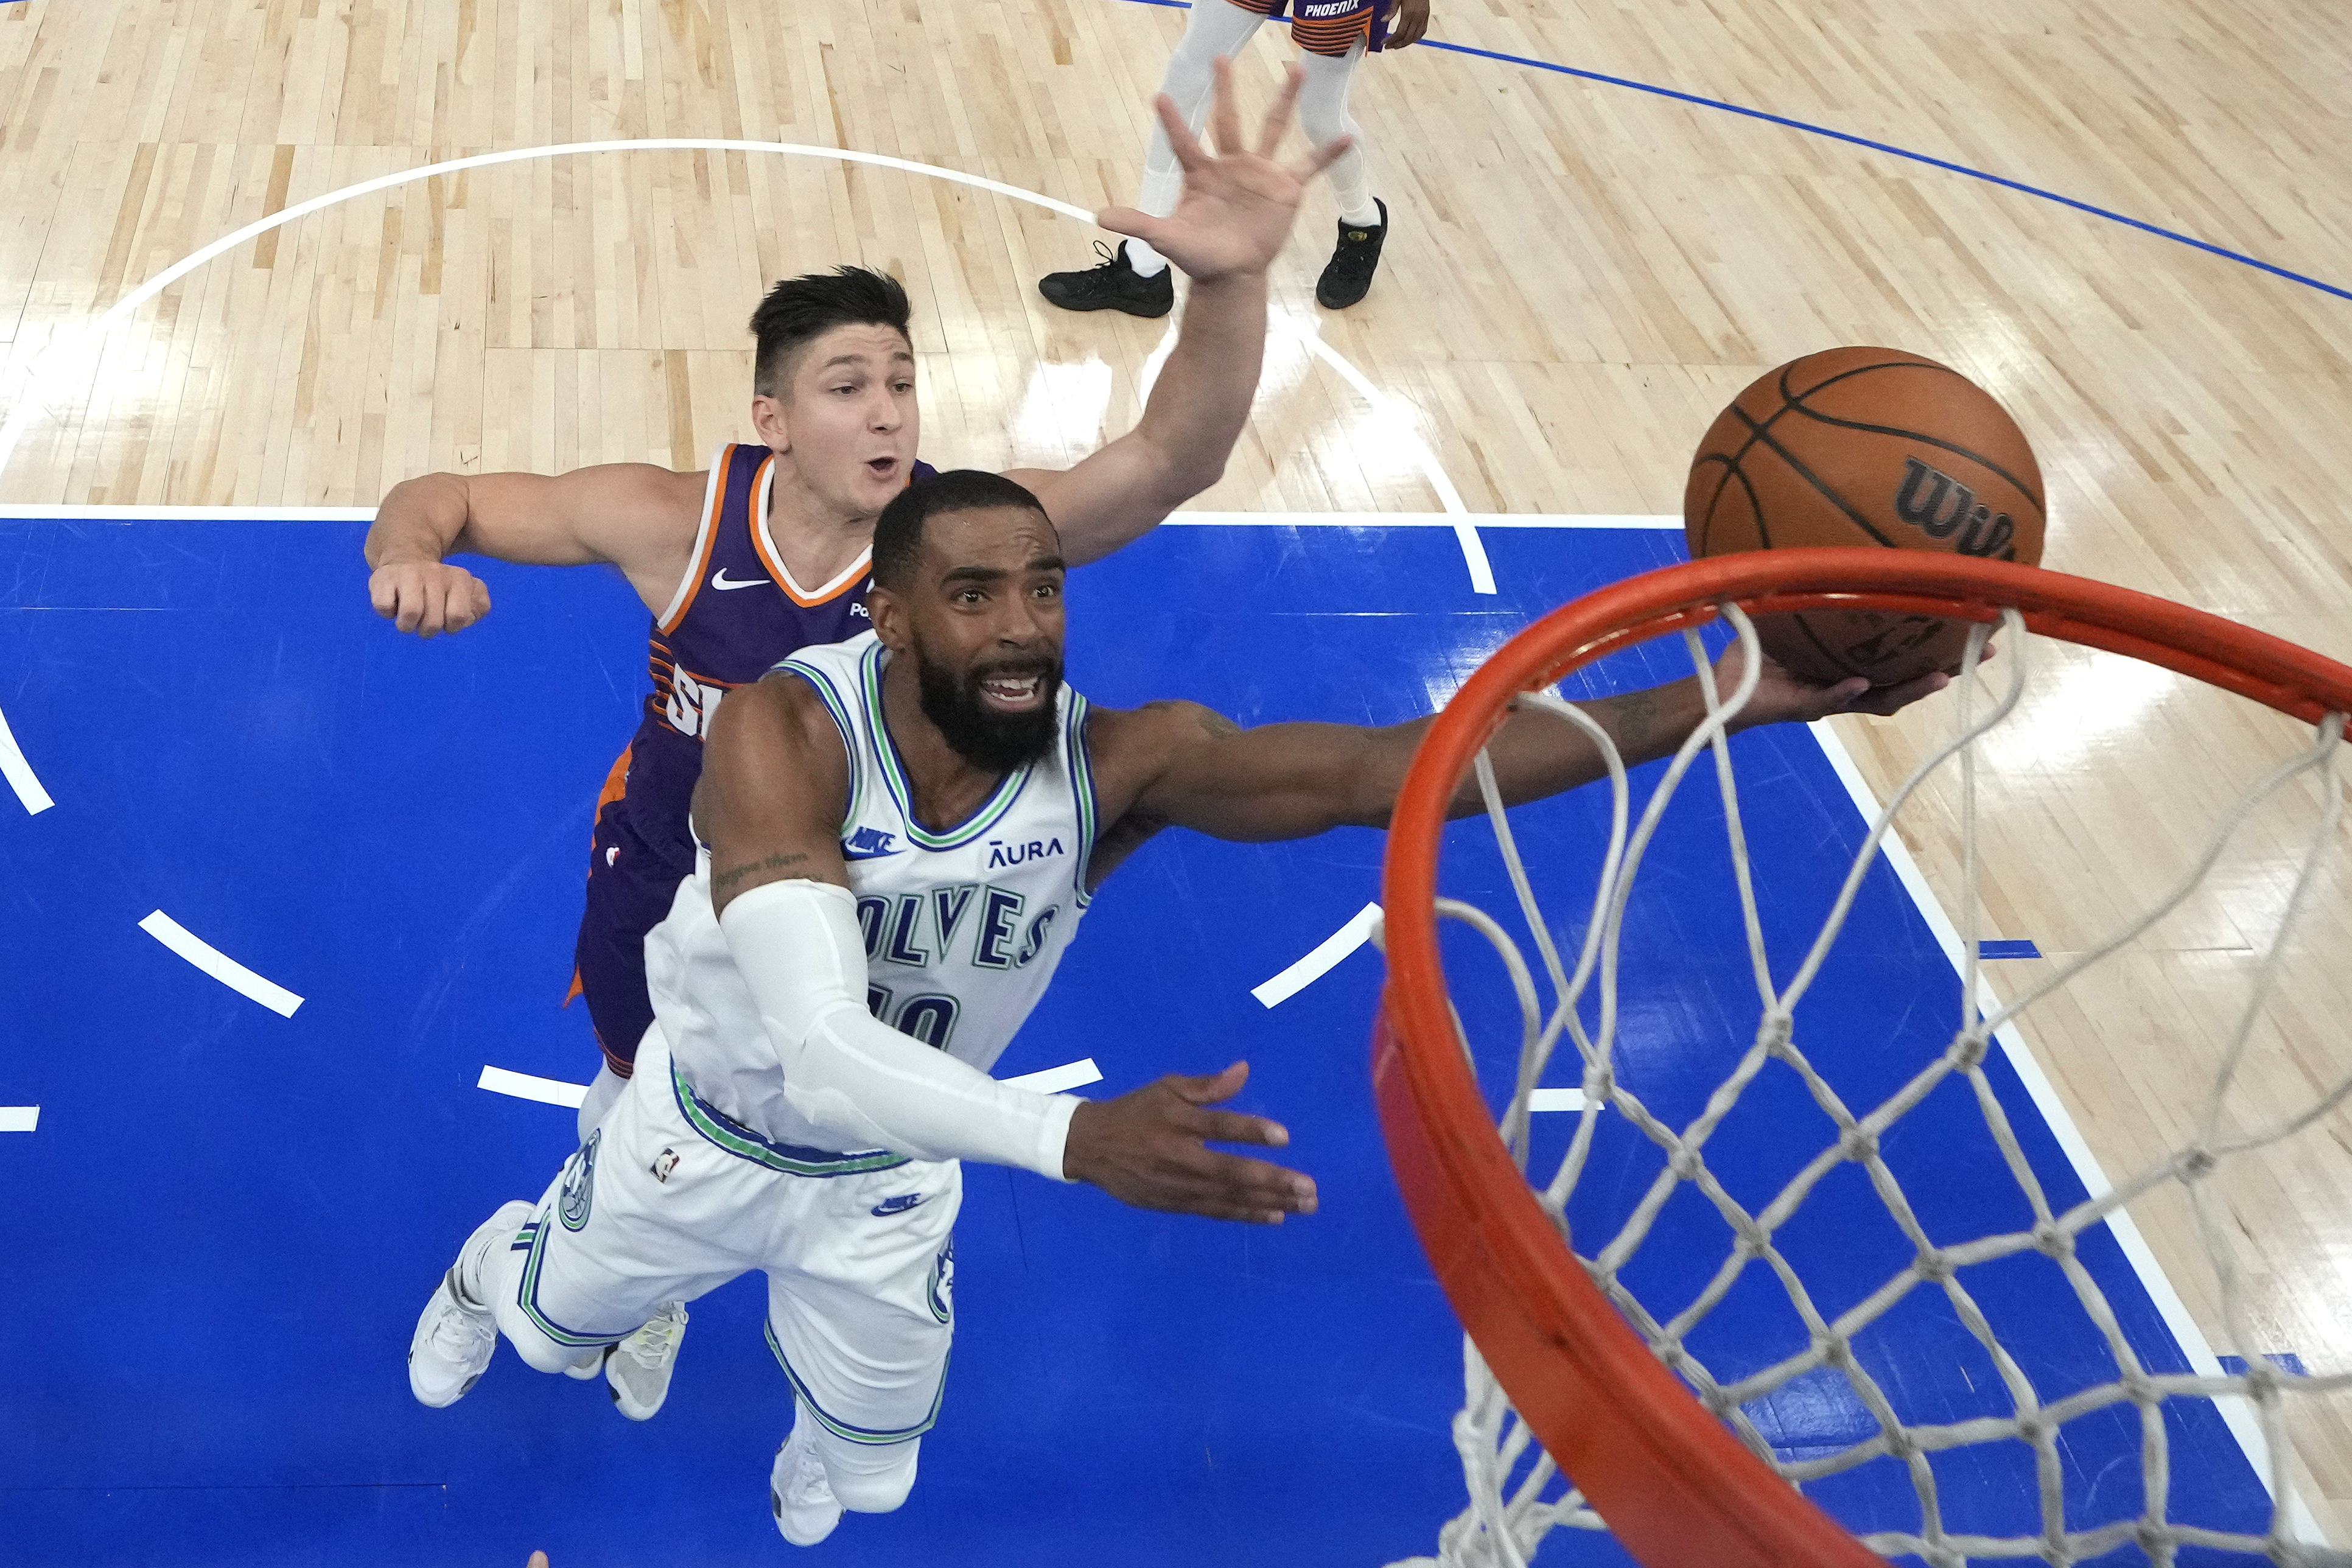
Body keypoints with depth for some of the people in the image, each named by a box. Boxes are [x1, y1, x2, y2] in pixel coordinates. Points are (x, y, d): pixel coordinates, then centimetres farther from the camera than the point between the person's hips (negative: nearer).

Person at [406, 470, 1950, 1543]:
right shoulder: (784, 735, -41)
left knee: (868, 1475, 23)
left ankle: (809, 1484, 62)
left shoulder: (1119, 761, -32)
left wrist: (1725, 699, -51)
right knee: (551, 1320, 28)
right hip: (710, 1128, -2)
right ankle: (486, 1267, 66)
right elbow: (818, 1043, -51)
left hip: (890, 1173, 2)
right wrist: (1072, 1138, -66)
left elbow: (1388, 765, -42)